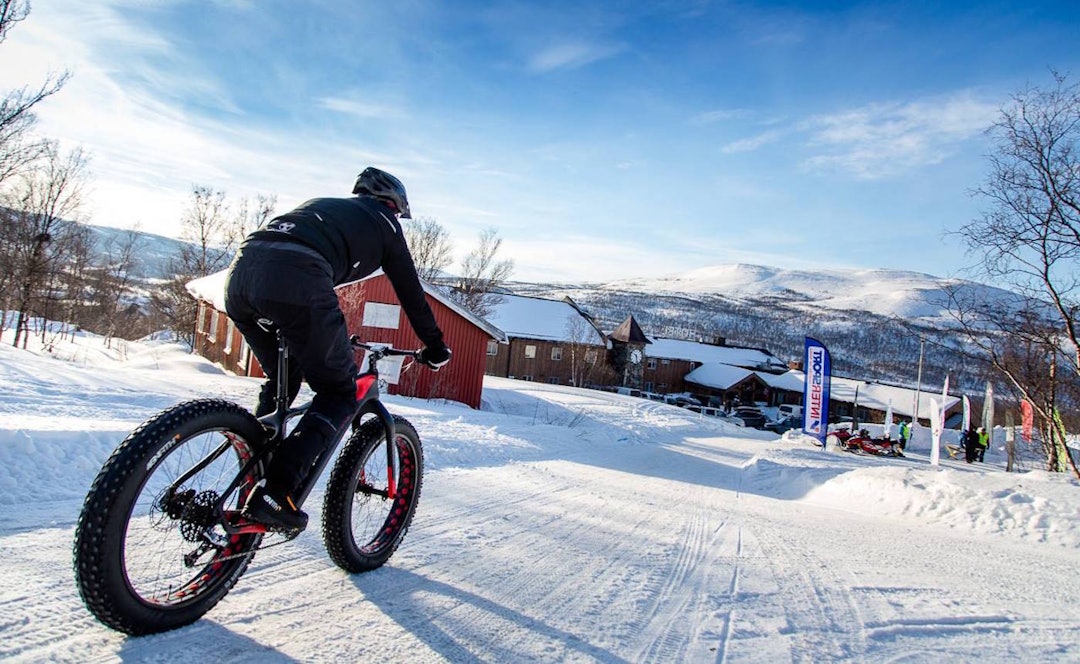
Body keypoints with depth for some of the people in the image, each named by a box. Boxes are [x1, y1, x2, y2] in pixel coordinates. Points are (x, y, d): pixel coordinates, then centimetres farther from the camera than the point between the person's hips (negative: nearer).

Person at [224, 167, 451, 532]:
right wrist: (435, 347, 33)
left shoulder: (323, 205, 40)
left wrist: (335, 338, 56)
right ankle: (275, 493, -7)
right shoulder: (383, 222, 24)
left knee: (281, 381, 27)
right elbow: (411, 292, 23)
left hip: (240, 268, 8)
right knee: (340, 393, 6)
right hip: (294, 280, -7)